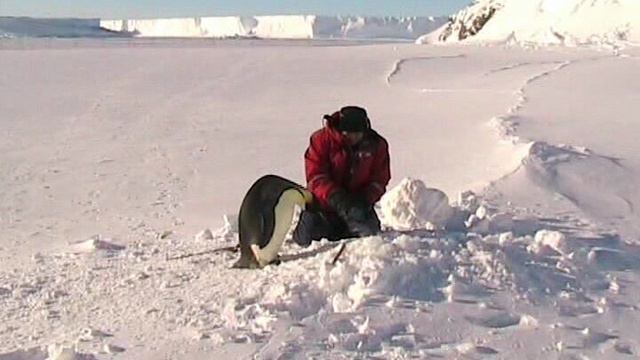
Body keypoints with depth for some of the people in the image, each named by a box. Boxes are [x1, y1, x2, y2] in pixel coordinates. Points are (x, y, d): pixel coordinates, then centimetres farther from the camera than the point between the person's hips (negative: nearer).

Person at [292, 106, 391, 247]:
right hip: (324, 201, -3)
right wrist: (336, 198, -30)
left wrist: (365, 199, -21)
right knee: (307, 237, -17)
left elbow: (379, 179, -2)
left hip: (357, 203, 3)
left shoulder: (377, 144, -5)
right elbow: (316, 176, -17)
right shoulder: (322, 139, -13)